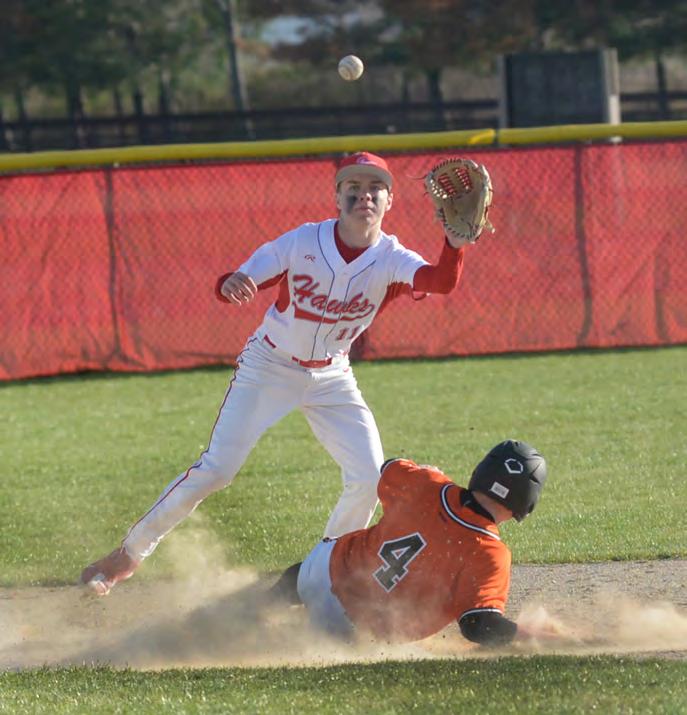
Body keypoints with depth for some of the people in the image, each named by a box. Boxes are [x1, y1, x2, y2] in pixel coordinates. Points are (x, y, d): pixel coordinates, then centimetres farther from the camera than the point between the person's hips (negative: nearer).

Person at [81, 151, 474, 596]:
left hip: (331, 377, 3)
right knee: (216, 470, -9)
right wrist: (231, 285, -44)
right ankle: (129, 553, 3)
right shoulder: (304, 242, -17)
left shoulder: (392, 260, -15)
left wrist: (456, 240, -55)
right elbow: (244, 284, -19)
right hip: (269, 368, -3)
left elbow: (443, 281, -35)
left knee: (370, 479, -8)